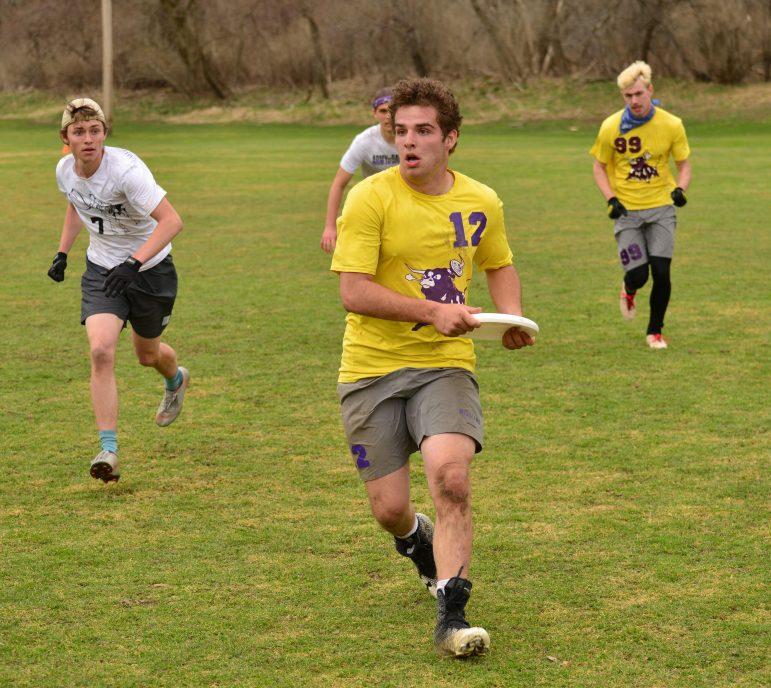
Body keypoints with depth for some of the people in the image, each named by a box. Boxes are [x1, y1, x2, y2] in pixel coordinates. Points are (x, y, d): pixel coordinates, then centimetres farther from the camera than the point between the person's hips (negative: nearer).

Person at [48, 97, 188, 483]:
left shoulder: (126, 169, -30)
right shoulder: (65, 170, -9)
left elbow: (171, 221, -35)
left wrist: (133, 262, -44)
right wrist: (62, 253, 11)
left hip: (150, 269, -3)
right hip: (102, 269, 3)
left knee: (147, 354, 17)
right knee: (101, 350, -19)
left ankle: (176, 379, 57)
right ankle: (108, 449, -17)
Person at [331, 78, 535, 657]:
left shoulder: (482, 203, 4)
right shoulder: (371, 198, -10)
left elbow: (500, 265, 24)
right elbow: (353, 291, -16)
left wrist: (512, 318, 4)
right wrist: (434, 311, -24)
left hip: (446, 364, 1)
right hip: (372, 369, -1)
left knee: (450, 474, -24)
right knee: (389, 509, 1)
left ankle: (452, 618, -17)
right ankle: (416, 539, 41)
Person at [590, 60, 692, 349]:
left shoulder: (672, 125, -6)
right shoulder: (611, 127, -7)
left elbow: (684, 164, 7)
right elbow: (599, 166, 6)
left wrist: (680, 189, -14)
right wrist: (611, 199, -8)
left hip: (661, 208, 1)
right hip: (626, 210, -1)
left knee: (661, 273, -9)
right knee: (638, 274, -10)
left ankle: (655, 331, 13)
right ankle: (628, 290, 30)